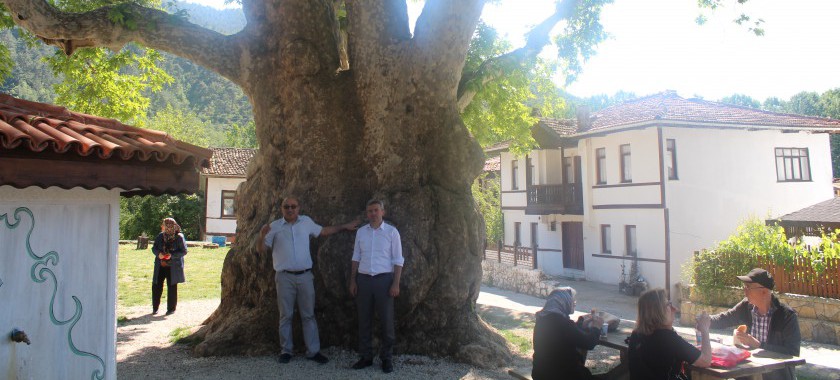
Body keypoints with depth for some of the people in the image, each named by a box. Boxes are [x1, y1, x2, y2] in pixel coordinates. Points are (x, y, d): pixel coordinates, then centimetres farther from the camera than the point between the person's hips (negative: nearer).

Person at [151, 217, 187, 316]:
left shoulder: (179, 237, -8)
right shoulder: (160, 236, 5)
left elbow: (184, 251, -7)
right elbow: (154, 248, 12)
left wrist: (172, 255, -20)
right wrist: (158, 253, -10)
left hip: (173, 267, -4)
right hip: (160, 266, 4)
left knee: (172, 287, 4)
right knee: (156, 286, 4)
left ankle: (171, 308, 16)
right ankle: (155, 307, 20)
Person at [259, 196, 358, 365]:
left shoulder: (306, 221, 6)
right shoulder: (274, 226, 0)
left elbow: (323, 231, 21)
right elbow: (262, 249, 1)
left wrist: (344, 226, 25)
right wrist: (262, 236, -19)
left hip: (305, 275, 2)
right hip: (284, 277, -2)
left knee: (308, 315, 5)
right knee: (286, 315, 5)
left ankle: (313, 351, 11)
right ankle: (286, 351, 17)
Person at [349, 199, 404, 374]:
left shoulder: (392, 232, -2)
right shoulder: (360, 232, 8)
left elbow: (398, 260, -3)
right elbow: (356, 257, 11)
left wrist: (396, 283, -9)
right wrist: (353, 281, 6)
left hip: (384, 279, -3)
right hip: (363, 279, 3)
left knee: (386, 320, 2)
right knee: (364, 320, 7)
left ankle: (386, 358, 14)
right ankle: (366, 356, 18)